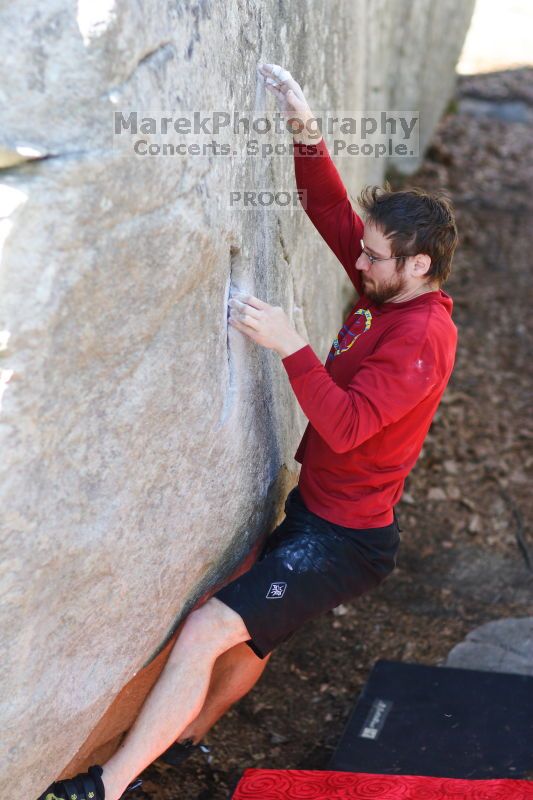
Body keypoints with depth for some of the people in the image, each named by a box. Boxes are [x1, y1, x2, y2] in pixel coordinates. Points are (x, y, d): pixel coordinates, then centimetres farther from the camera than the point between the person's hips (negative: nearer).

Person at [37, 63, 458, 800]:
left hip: (346, 538, -9)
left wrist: (291, 346, -36)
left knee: (206, 631, -16)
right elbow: (331, 214, 3)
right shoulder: (390, 293, 2)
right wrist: (306, 130, -9)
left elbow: (345, 426, -32)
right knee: (251, 630, 26)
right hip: (313, 510, 9)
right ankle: (188, 738, 49)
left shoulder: (420, 337, -24)